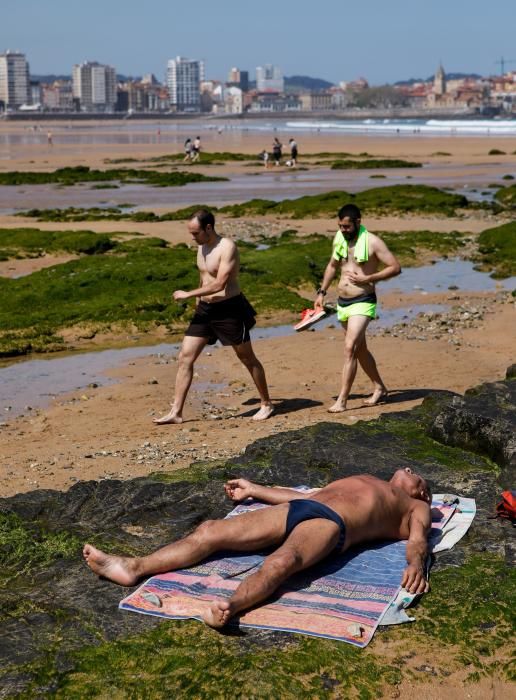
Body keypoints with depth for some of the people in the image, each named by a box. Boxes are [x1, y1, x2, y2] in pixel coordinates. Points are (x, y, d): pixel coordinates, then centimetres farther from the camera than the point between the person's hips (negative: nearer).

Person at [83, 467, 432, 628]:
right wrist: (255, 489, 45)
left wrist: (416, 562, -22)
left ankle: (230, 607, -63)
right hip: (296, 509, 7)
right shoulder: (362, 480, 42)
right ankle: (133, 567, -21)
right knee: (211, 530, -11)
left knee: (281, 562, -40)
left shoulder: (416, 508, 24)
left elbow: (418, 539, 2)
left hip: (331, 523, -7)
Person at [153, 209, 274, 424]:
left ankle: (266, 404, 23)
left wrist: (188, 294, -19)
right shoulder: (201, 247, 9)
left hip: (229, 309, -7)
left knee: (247, 359, 6)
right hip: (205, 309, 7)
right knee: (185, 357, -1)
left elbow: (219, 284, -23)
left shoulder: (227, 247, -17)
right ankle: (176, 412, 2)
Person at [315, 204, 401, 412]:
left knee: (350, 348, -17)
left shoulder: (372, 242, -12)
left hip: (362, 302, -7)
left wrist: (367, 279, -18)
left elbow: (395, 267, -12)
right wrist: (322, 292, 15)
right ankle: (380, 388, 34)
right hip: (342, 302, 8)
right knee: (360, 349, 17)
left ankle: (341, 400, -15)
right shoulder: (339, 239, 7)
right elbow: (332, 266, 22)